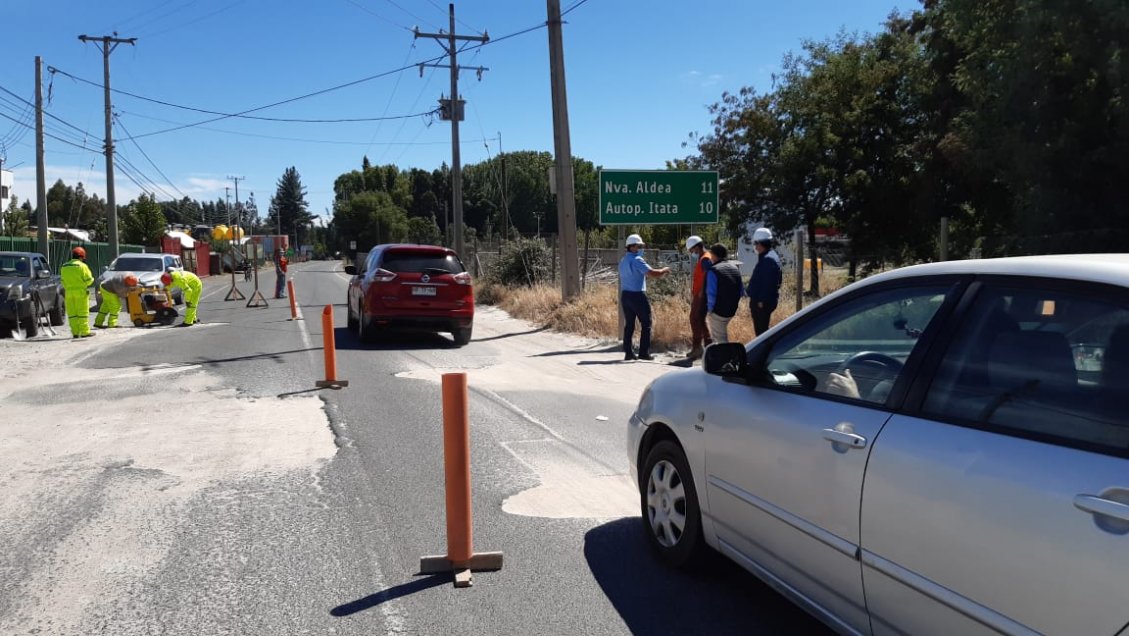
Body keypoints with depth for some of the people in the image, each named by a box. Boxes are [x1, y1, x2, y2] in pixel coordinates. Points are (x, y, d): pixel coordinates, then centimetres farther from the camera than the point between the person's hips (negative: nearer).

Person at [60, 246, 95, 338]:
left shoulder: (64, 267, 10)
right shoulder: (82, 266, -9)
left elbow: (63, 281, 13)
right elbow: (88, 280, -9)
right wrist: (92, 279, 12)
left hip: (69, 293, 5)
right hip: (80, 292, -5)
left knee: (72, 313, 8)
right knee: (82, 313, -1)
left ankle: (75, 332, 8)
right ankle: (85, 332, -1)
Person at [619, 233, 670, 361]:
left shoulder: (623, 261, 15)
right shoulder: (637, 260, -13)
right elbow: (652, 273, -20)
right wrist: (664, 270, -2)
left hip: (625, 295, 8)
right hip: (637, 295, -8)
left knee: (629, 324, 11)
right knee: (646, 324, 0)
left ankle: (628, 352, 11)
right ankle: (644, 353, -1)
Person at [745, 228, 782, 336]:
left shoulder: (768, 260, -20)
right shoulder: (766, 257, 13)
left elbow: (768, 283, -24)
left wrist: (762, 300, -22)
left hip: (762, 303, -11)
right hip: (761, 300, 11)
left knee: (761, 330, -5)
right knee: (760, 329, 18)